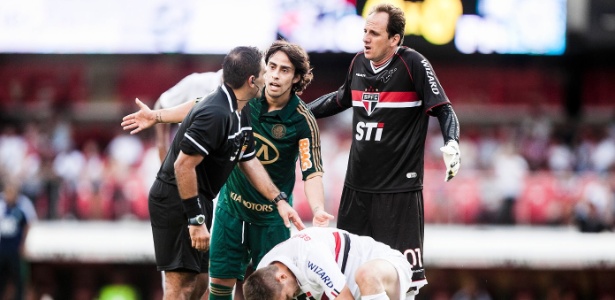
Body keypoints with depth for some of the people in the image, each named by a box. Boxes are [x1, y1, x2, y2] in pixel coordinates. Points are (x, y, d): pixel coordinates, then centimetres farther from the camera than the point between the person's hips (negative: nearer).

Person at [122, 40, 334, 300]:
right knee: (222, 278, 4)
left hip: (271, 214, -3)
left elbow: (311, 172, -21)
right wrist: (157, 115, 2)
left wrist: (318, 210, -37)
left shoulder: (303, 121, -18)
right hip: (231, 202, 3)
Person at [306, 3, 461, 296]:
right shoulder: (359, 63, 7)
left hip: (399, 187, -6)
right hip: (356, 184, 6)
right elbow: (341, 99, 27)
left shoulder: (413, 64, -10)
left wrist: (451, 145, -28)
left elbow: (444, 110, -10)